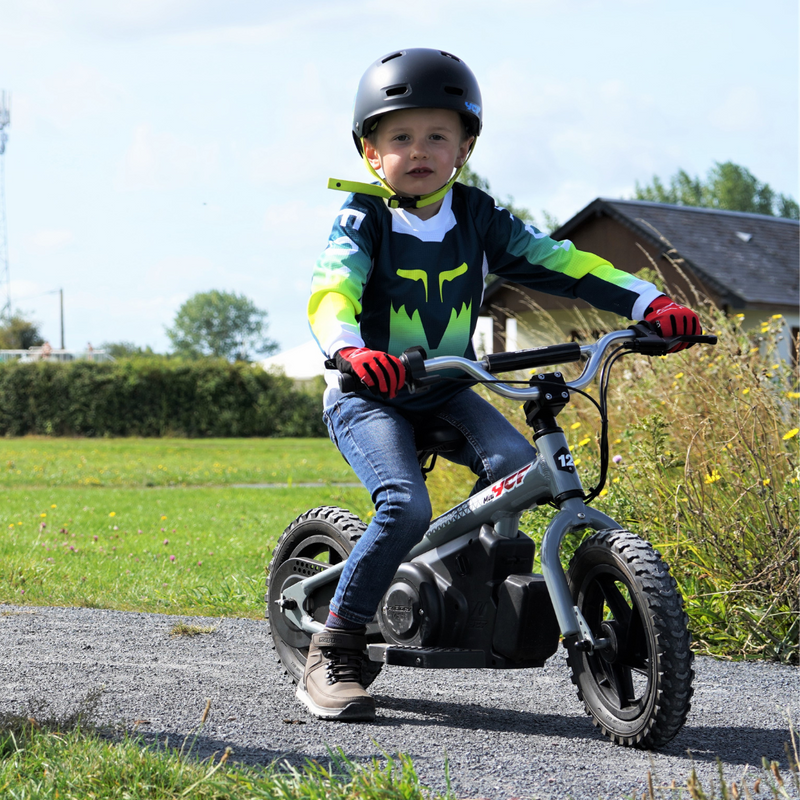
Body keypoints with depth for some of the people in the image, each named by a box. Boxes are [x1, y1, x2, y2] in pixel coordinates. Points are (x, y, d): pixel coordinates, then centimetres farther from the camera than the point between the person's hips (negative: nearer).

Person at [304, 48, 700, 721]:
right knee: (406, 507, -27)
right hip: (369, 395, -4)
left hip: (446, 391, 5)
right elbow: (331, 291, -27)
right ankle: (332, 656, -16)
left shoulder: (477, 218, 1)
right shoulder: (365, 220, -10)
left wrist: (650, 302, -17)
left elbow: (555, 263, -4)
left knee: (517, 465, -21)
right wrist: (351, 351, -51)